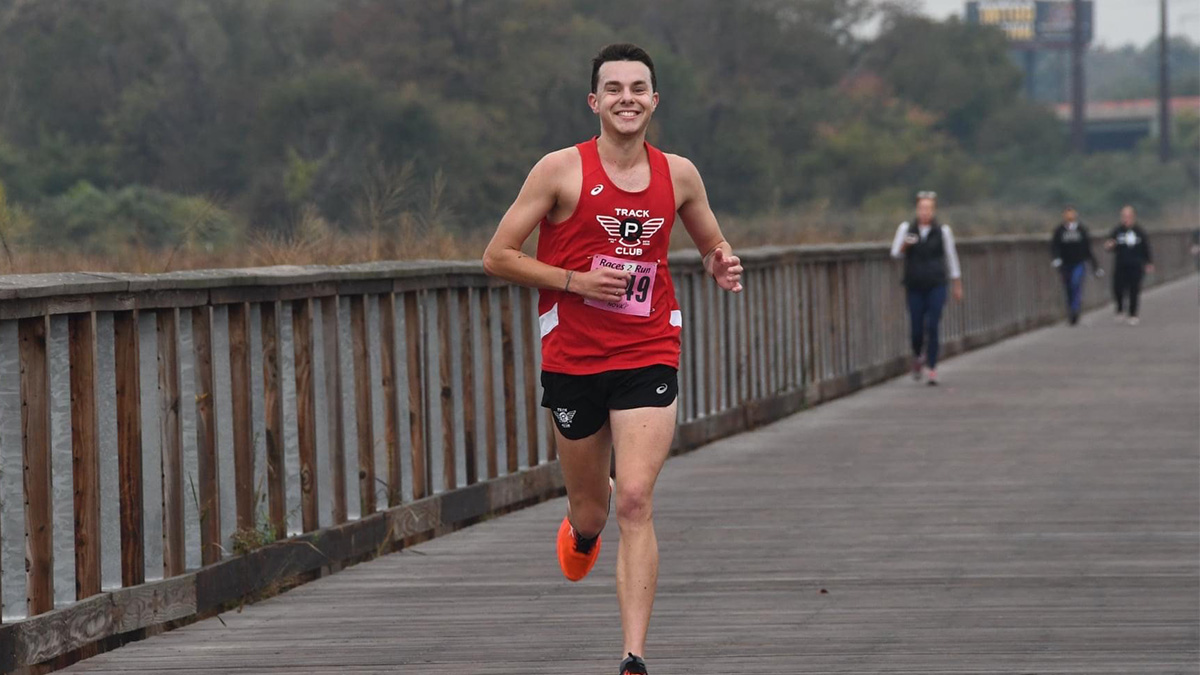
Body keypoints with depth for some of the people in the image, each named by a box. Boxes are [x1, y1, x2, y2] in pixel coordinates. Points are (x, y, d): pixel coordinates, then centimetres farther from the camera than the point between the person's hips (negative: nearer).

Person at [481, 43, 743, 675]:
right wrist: (576, 281, -15)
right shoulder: (561, 170, -5)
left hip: (647, 356, 0)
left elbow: (712, 246, 21)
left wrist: (722, 266, -3)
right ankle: (581, 532, 54)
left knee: (635, 502, -14)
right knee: (590, 504, 14)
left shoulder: (678, 174, 4)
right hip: (572, 358, 0)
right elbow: (497, 256, -4)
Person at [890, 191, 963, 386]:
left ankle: (932, 368, -6)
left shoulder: (942, 231, 1)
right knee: (917, 329, 1)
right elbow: (895, 254, -1)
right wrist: (904, 245, -23)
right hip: (915, 286, 1)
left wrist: (957, 285, 12)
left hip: (936, 285, -1)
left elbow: (951, 258, 9)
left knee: (932, 327, -10)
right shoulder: (906, 229, 2)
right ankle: (917, 358, 32)